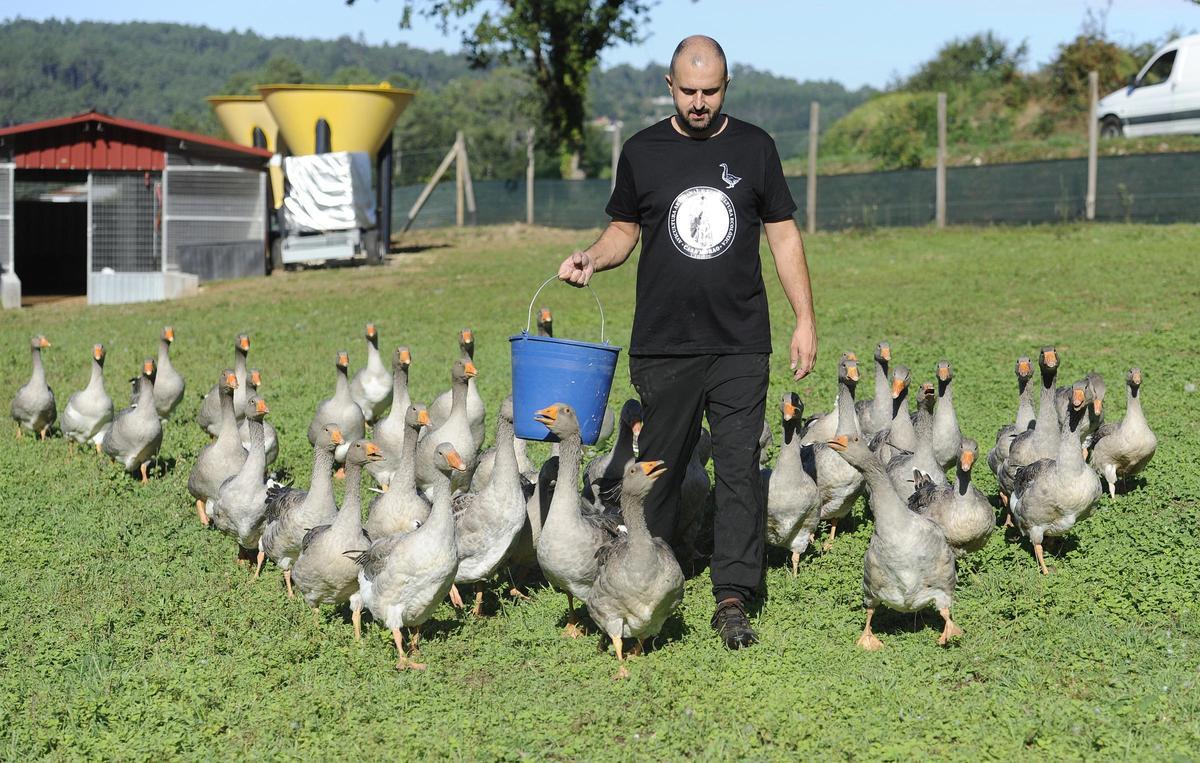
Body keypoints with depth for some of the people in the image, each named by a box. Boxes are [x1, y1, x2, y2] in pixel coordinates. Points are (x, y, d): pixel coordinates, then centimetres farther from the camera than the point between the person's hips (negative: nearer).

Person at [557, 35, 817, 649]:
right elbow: (623, 229, 14)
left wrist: (805, 319, 4)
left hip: (740, 345, 0)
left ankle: (733, 598, -3)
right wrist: (591, 259, -7)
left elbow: (783, 235, 9)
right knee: (659, 465, 8)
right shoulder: (641, 151, 6)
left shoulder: (754, 148, 6)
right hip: (663, 345, 1)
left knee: (739, 467, -5)